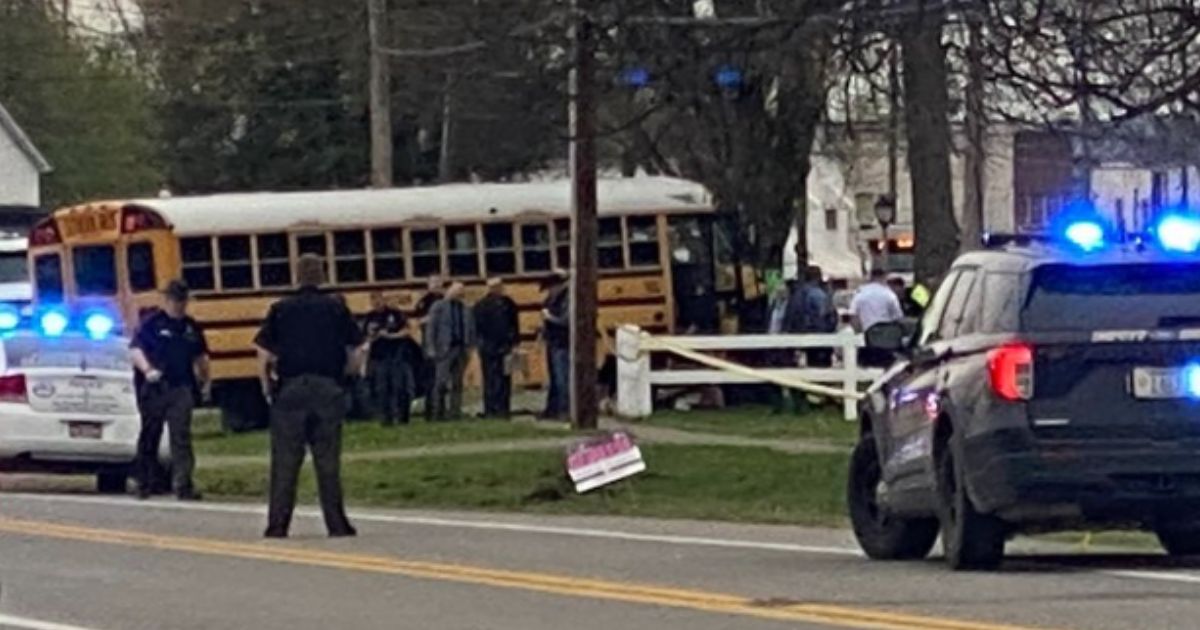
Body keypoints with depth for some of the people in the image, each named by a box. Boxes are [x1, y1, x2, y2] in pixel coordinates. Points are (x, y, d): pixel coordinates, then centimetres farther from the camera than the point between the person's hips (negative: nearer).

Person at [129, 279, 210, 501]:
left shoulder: (191, 326, 13)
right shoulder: (152, 323, -3)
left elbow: (201, 356, 24)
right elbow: (135, 349, -12)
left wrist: (205, 382, 20)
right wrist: (147, 370, -28)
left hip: (181, 389, 3)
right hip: (154, 389, -3)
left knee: (181, 437, -8)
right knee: (150, 437, 9)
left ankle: (183, 485, -14)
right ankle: (144, 484, 20)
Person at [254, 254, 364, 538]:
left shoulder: (281, 310, 2)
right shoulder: (336, 309, 4)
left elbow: (264, 357, -3)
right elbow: (356, 356, 2)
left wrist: (267, 387, 10)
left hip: (290, 390, -1)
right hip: (328, 391, 1)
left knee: (285, 461, 3)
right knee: (327, 460, 6)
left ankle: (278, 523, 1)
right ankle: (336, 523, 6)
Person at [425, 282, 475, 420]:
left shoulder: (465, 310, 14)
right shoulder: (439, 307, 2)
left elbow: (471, 329, 16)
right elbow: (431, 327, -1)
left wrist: (469, 347, 6)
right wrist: (432, 348, -7)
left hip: (461, 349, 4)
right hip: (445, 349, -4)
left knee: (457, 383, 4)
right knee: (441, 381, -9)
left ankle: (455, 412, 6)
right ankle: (438, 413, -5)